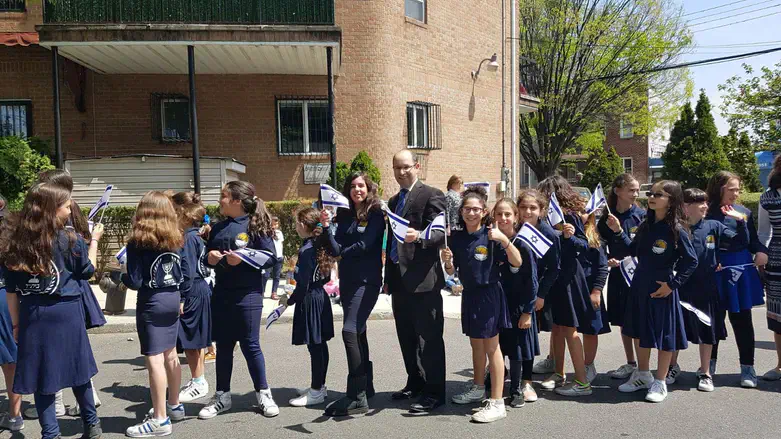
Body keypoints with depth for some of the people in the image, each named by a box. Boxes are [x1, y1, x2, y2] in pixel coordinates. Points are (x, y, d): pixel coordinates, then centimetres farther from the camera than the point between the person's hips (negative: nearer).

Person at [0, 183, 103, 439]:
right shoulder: (68, 240, -11)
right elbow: (87, 271, 5)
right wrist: (94, 240, 16)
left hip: (33, 318, 2)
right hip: (65, 314, -2)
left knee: (41, 375, 9)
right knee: (77, 370, 13)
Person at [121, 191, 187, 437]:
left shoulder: (137, 243, -12)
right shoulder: (176, 240, 4)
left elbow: (135, 282, -14)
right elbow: (187, 274, 6)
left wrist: (123, 273, 6)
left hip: (151, 304, -6)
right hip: (172, 300, 6)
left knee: (154, 360, -2)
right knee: (170, 355, 18)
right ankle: (174, 406, 31)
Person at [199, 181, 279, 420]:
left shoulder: (255, 225, -7)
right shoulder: (218, 228, 12)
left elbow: (270, 257, -11)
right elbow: (207, 256, 20)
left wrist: (242, 258, -21)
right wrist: (209, 257, -3)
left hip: (248, 295, -6)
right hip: (221, 295, 6)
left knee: (250, 345, 1)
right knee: (223, 346, 12)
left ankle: (263, 394, 17)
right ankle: (222, 396, 24)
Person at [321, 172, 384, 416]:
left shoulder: (375, 215, -4)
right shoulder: (343, 216, 11)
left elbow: (365, 244, -16)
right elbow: (335, 250, 4)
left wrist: (342, 253, -1)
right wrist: (326, 227, -9)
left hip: (367, 280, -7)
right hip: (347, 280, 7)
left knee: (350, 331, -17)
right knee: (358, 333, 13)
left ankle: (357, 397, -14)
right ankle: (366, 387, 26)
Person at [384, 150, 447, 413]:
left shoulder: (431, 195, -5)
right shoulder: (394, 201, 19)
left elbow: (440, 233, -15)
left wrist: (418, 236, -34)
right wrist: (388, 277, 19)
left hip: (422, 278, -8)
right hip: (399, 280, 8)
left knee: (429, 338, -2)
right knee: (406, 337, 15)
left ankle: (434, 392, 6)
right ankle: (415, 383, 29)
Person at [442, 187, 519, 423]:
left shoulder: (491, 236, -13)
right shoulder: (456, 237, 2)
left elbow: (517, 263, -17)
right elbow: (452, 271, 7)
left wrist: (504, 240, -30)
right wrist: (447, 261, -14)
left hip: (488, 294, -6)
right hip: (469, 295, 6)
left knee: (491, 347, -1)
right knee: (476, 344, 20)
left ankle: (497, 403, 6)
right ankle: (478, 388, 38)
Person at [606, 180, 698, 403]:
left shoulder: (676, 230, -14)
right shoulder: (645, 226, 4)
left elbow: (691, 261, -12)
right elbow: (631, 250, 10)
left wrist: (672, 284, -14)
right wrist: (618, 232, -1)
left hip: (662, 289, -7)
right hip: (640, 286, 7)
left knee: (663, 335, 6)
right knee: (639, 331, 17)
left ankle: (660, 383, 21)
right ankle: (642, 375, 35)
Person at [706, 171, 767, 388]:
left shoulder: (744, 213, 4)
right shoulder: (707, 213, -7)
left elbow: (753, 240, 10)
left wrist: (761, 251, -9)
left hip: (741, 273, 2)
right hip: (714, 274, -2)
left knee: (742, 320, 8)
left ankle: (747, 366, 20)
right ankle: (710, 363, 26)